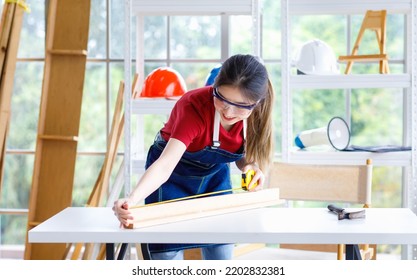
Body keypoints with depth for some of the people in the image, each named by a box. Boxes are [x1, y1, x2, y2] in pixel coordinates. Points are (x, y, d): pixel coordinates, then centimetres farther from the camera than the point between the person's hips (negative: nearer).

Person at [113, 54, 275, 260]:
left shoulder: (255, 113, -21)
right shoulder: (194, 106, -36)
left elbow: (243, 155, -1)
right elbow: (165, 165, -47)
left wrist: (251, 167, -25)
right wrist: (132, 200, -64)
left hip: (215, 177, 5)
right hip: (174, 178, -5)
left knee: (221, 256, 6)